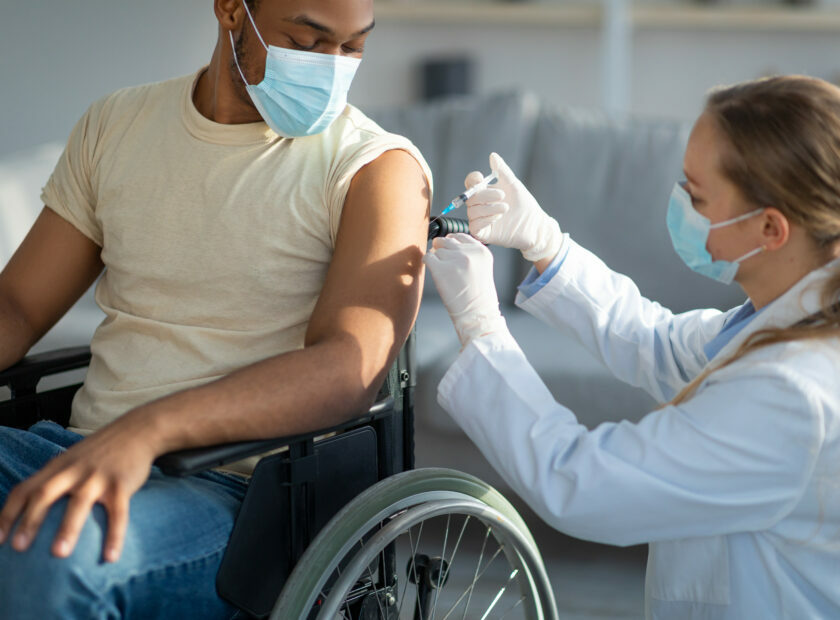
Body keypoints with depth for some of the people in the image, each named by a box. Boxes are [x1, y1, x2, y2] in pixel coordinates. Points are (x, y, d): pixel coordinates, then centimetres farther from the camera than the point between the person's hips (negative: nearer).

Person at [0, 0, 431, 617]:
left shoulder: (378, 167, -1)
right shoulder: (116, 125, 15)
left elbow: (351, 367, -17)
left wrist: (150, 428, -32)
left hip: (242, 492, -4)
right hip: (87, 456, 4)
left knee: (55, 550, -35)